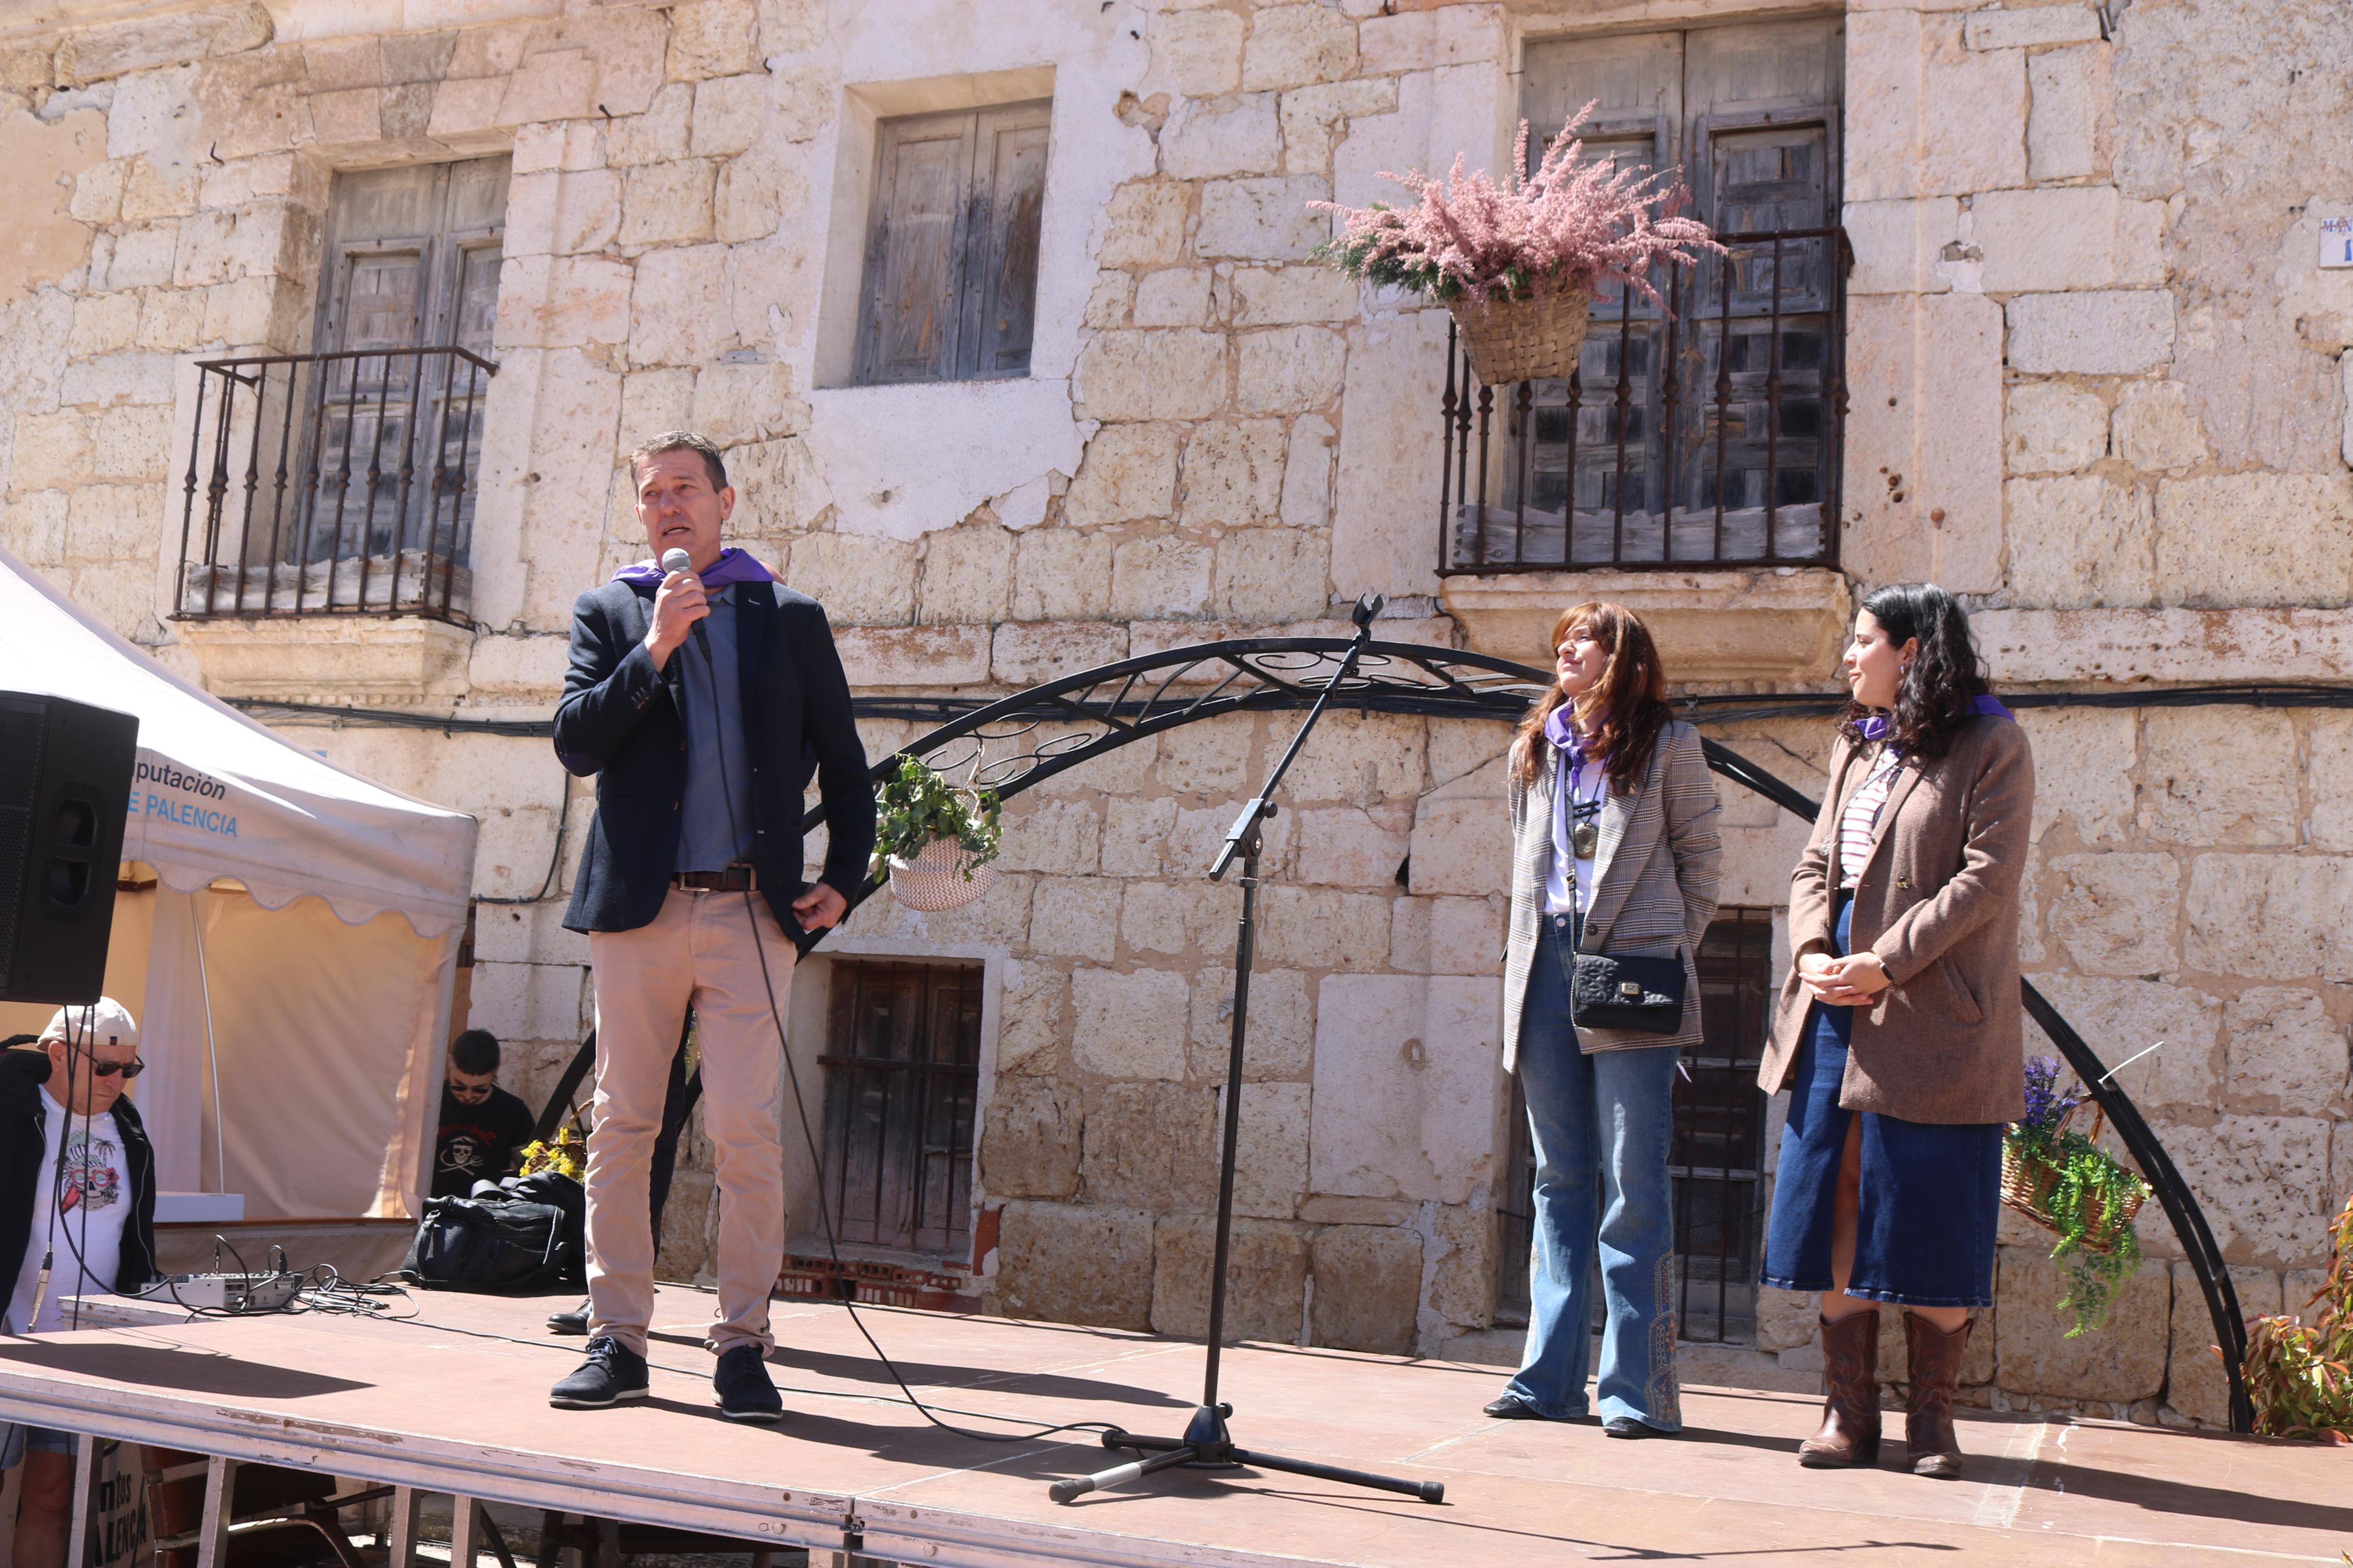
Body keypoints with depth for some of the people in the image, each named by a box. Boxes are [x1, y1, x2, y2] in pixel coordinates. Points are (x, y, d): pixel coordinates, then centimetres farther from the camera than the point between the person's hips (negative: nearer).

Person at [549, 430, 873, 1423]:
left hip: (752, 911, -1)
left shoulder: (791, 619, 13)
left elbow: (843, 765, 16)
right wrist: (653, 652, -10)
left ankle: (743, 1342, 1)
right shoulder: (609, 613, 13)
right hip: (638, 906, 1)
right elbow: (575, 744, 0)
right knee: (622, 1129, 3)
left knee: (748, 1133, -8)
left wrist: (843, 877, 5)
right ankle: (617, 1339, 12)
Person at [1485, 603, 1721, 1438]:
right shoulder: (1535, 749, 18)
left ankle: (1638, 1384, 0)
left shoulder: (1668, 744, 4)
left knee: (1633, 1182, -5)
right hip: (1548, 966, 5)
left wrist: (1673, 953, -2)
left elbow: (1700, 856, 4)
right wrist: (1529, 949, 11)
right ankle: (1552, 1376, 12)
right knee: (1560, 1179, 8)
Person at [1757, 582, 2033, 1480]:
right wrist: (1812, 952, -4)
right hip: (1835, 1011, 6)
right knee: (1835, 1213, 5)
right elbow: (1815, 863, 15)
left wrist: (1884, 965, -17)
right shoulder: (1857, 745, 18)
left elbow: (1986, 878, -12)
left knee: (1932, 1227, 0)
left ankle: (1931, 1421, 12)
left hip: (1932, 1022, -6)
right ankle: (1848, 1415, 13)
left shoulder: (1991, 747, -3)